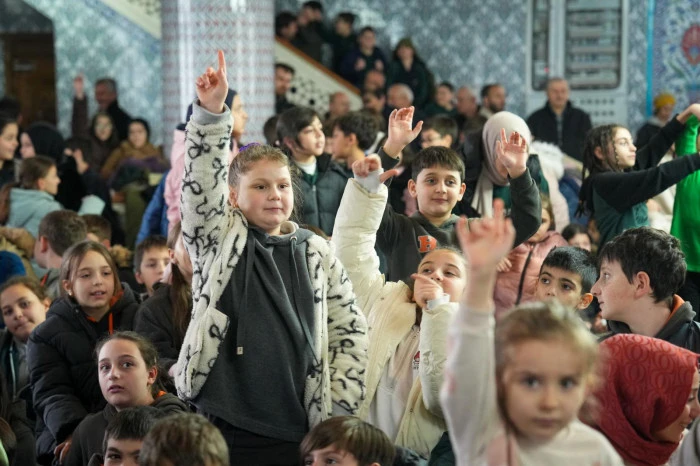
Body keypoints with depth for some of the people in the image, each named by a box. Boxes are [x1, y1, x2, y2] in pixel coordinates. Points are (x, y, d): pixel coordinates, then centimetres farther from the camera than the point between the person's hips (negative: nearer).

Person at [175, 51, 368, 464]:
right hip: (223, 428, -2)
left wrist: (339, 404, 2)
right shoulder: (218, 240, 4)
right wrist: (211, 112, -24)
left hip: (299, 430, 2)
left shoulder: (316, 254, 8)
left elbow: (350, 328, 10)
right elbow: (202, 182, -12)